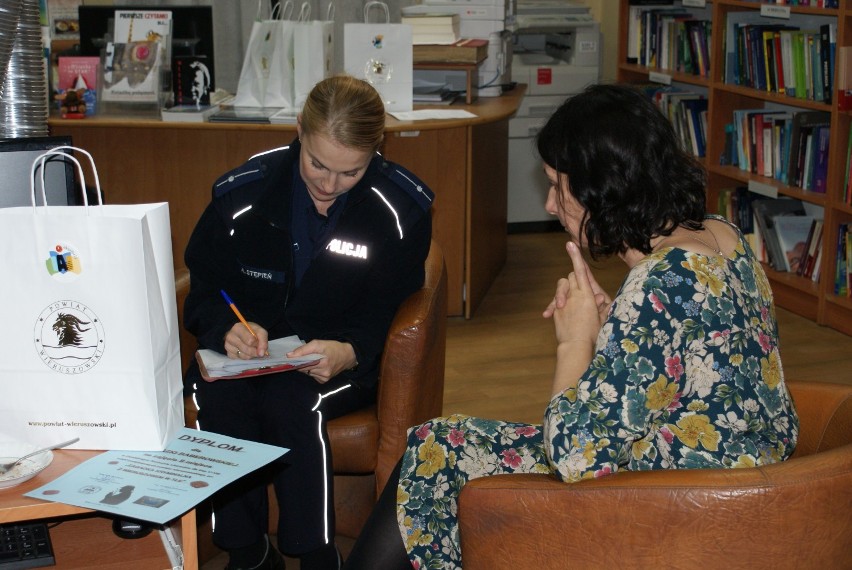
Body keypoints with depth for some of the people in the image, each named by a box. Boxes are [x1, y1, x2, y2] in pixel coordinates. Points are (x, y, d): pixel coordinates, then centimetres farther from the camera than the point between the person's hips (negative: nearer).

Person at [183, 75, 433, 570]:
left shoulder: (402, 208, -6)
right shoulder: (244, 191, -3)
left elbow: (389, 311, -4)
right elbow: (203, 291, 4)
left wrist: (349, 351, -26)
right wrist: (228, 329, -20)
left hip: (344, 363, -2)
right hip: (251, 355, 2)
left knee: (293, 400, -34)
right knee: (215, 393, -31)